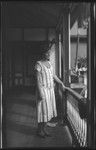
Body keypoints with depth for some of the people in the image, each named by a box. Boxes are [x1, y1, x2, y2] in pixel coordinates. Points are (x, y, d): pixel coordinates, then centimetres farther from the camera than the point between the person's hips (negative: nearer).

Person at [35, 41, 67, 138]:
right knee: (43, 109, 0)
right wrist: (40, 93, -21)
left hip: (50, 89, 8)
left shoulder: (49, 63, 10)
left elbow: (53, 76, 19)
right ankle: (39, 130, 14)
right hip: (43, 89, -7)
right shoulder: (38, 64, -13)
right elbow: (38, 79, -17)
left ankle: (44, 128, 24)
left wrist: (62, 84, 19)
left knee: (48, 109, 12)